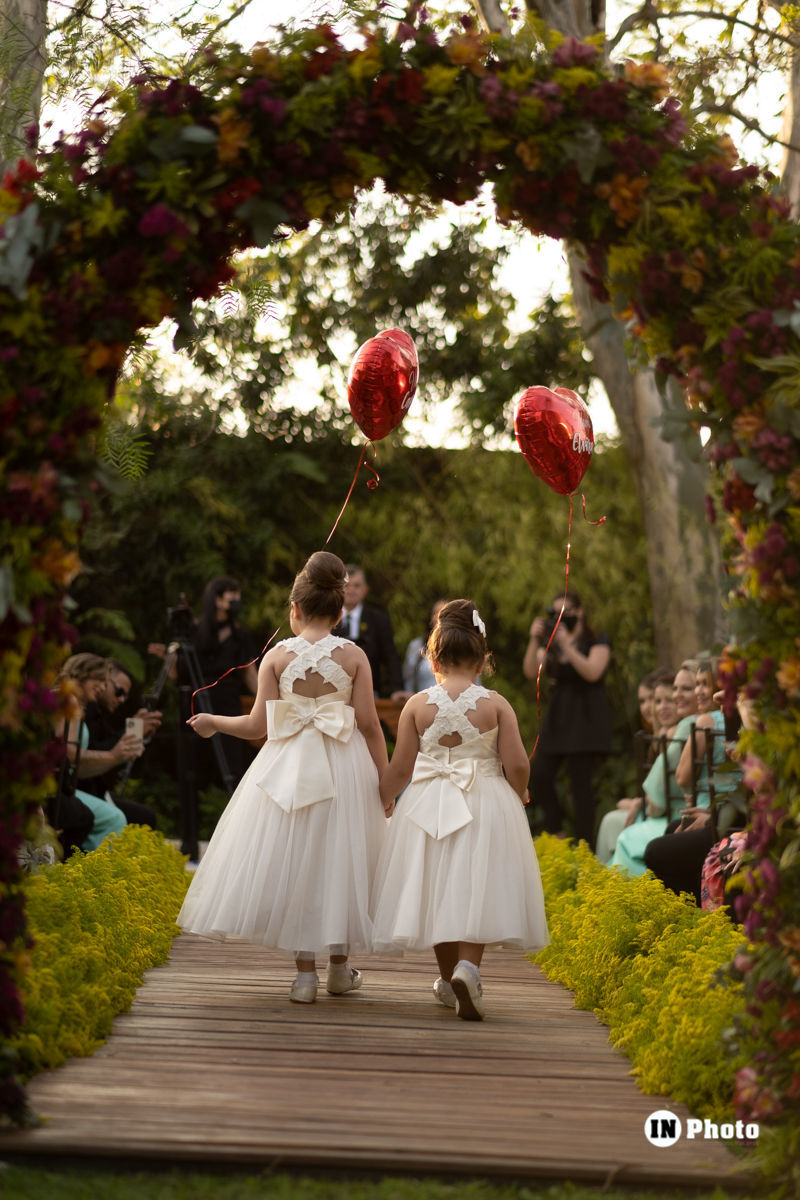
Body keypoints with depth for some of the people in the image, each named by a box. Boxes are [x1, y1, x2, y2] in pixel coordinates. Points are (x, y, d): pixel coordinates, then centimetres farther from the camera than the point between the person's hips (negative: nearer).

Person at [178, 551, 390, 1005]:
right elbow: (370, 724, -6)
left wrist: (212, 722, 15)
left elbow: (258, 725, -2)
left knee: (294, 862, 7)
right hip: (345, 769, 0)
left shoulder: (277, 656, -2)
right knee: (339, 861, 12)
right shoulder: (354, 655, -2)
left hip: (289, 768, 0)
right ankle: (340, 967, 21)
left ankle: (305, 971, 5)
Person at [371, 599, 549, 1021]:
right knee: (476, 890, 2)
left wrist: (379, 801, 14)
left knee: (439, 889, 15)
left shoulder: (418, 705, -4)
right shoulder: (496, 704, -6)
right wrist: (517, 797, 13)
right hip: (486, 806, -1)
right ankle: (468, 966, -22)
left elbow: (400, 770, -2)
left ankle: (449, 979, 27)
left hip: (429, 806, 2)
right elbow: (517, 765, -8)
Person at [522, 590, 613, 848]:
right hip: (557, 716, 6)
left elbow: (592, 672, -16)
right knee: (539, 776, -5)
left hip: (586, 719, -5)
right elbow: (531, 672, 2)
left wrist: (566, 645, -21)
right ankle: (555, 834, 11)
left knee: (580, 783, -8)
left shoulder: (597, 641, 1)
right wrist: (535, 641, -11)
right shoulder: (551, 645, 16)